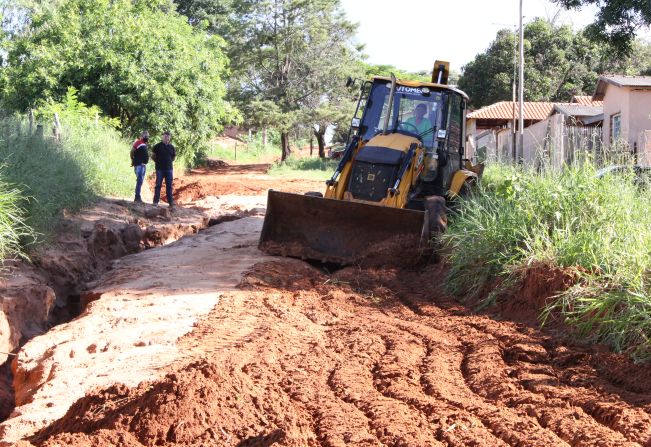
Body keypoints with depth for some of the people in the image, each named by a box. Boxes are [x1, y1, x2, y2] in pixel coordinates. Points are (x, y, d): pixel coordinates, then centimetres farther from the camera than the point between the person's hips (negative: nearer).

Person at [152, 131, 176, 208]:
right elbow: (153, 155, 4)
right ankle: (156, 201, 3)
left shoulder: (171, 147, 9)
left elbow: (174, 156, 23)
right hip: (160, 169, -3)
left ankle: (170, 201, 8)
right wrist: (158, 162, 0)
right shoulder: (158, 146, -1)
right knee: (158, 185, 0)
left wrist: (170, 161, 11)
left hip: (169, 169, 3)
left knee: (169, 186, 5)